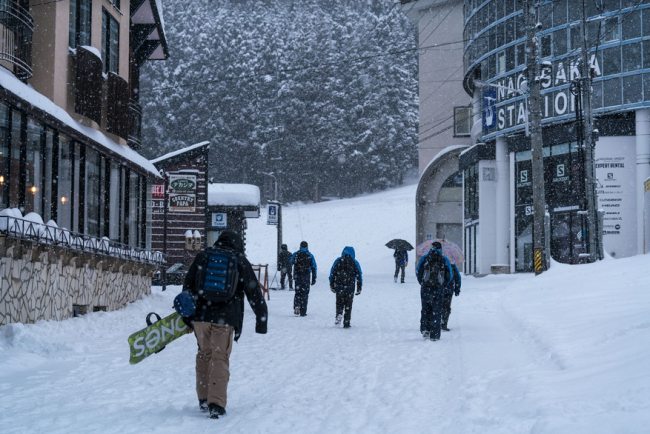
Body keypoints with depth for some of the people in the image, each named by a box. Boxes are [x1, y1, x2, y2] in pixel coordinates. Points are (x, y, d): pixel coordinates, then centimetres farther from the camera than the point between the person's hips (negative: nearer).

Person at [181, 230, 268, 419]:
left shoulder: (202, 256, 13)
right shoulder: (240, 261, 7)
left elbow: (188, 285, 15)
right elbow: (254, 292, 6)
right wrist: (262, 320, 10)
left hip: (200, 314, 2)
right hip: (225, 318, -2)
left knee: (204, 354, 18)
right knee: (220, 358, 2)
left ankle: (204, 399, 22)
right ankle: (216, 403, -8)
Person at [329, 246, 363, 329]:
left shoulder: (338, 261, 3)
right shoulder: (355, 263, 2)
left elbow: (332, 274, 4)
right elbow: (359, 276, 3)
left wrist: (331, 285, 11)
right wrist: (359, 288, 8)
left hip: (339, 287, 0)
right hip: (350, 288, 0)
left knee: (339, 303, 15)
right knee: (348, 306, 6)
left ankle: (339, 314, -14)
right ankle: (346, 323, 4)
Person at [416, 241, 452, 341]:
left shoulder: (425, 258, 3)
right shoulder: (445, 260, 4)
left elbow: (418, 272, 3)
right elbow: (449, 276, 5)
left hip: (425, 288, 0)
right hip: (438, 290, 0)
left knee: (425, 310, 15)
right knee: (436, 311, 4)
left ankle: (425, 329, 0)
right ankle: (434, 335, 2)